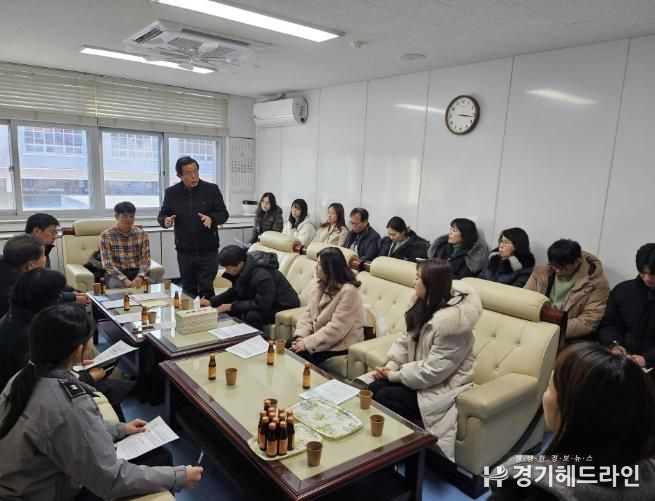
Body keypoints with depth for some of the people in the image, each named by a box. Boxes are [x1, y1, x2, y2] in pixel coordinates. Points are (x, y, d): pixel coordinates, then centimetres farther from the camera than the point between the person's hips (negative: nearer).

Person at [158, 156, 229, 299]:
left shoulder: (212, 189, -5)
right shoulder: (171, 193, 1)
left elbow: (224, 214, -2)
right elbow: (162, 215, 10)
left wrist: (211, 218, -24)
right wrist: (165, 221, -15)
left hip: (208, 251, -2)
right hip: (184, 252, 2)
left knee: (206, 290, 1)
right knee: (188, 291, 12)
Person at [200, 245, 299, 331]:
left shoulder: (262, 275, -33)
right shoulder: (243, 270, -7)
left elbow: (262, 304, -30)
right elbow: (234, 292, 6)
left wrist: (232, 306, -26)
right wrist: (212, 302, -5)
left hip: (282, 305, -8)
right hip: (265, 301, 9)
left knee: (251, 316, -31)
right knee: (231, 311, -5)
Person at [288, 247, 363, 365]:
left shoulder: (348, 291, -22)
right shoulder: (322, 285, 6)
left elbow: (336, 328, -26)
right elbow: (308, 313, 5)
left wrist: (307, 343, -24)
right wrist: (301, 337, -11)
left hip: (340, 344, -7)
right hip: (321, 337, 7)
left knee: (300, 355, -20)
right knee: (288, 345, -12)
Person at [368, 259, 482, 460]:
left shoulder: (450, 319, -28)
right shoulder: (426, 306, 1)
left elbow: (433, 371, -26)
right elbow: (406, 340, 5)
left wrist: (395, 376, -17)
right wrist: (390, 366, -11)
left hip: (442, 386, -8)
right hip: (421, 375, 8)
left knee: (385, 398, -19)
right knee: (373, 388, -10)